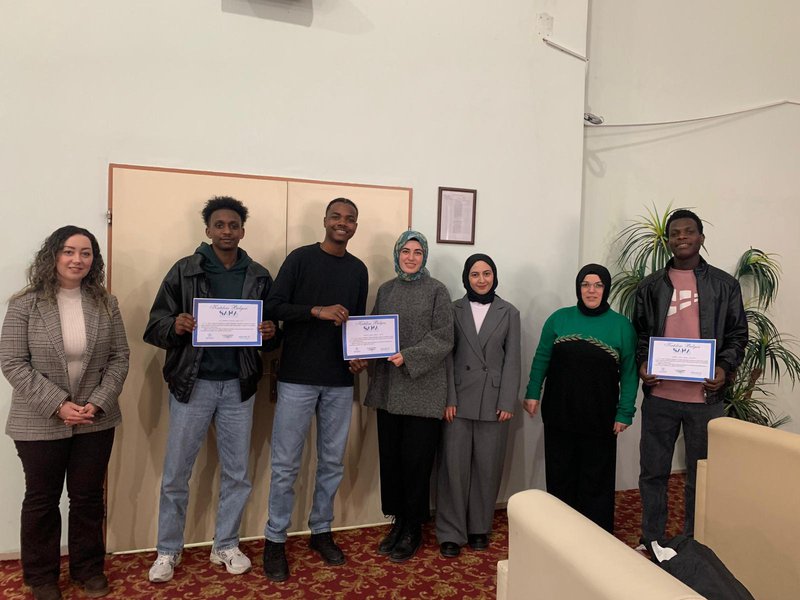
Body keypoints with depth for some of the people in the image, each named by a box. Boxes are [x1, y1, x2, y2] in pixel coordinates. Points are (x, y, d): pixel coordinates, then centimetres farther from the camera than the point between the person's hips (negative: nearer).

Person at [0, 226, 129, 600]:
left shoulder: (106, 304, 0)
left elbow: (119, 358, 0)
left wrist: (98, 402, -13)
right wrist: (57, 405, -18)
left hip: (95, 422, 2)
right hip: (39, 424, -2)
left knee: (88, 497, 14)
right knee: (42, 499, 14)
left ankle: (88, 569, 32)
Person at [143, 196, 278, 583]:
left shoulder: (259, 277, 5)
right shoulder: (183, 271, -1)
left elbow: (272, 337, 9)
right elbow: (155, 326, -3)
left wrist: (270, 333, -14)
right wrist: (175, 326, -25)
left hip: (238, 386, 2)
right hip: (192, 384, -2)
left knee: (237, 473, 11)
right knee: (175, 474, 7)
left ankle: (226, 546, 30)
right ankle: (168, 551, 27)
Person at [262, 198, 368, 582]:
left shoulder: (358, 269, 11)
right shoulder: (300, 258, -2)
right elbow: (273, 306, -8)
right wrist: (317, 311, -20)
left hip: (340, 381, 4)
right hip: (298, 377, -4)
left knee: (332, 461, 12)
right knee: (286, 464, 2)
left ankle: (321, 531, 29)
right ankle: (275, 539, 18)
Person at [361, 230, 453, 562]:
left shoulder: (436, 291, -2)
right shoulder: (385, 290, 12)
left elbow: (442, 339, -8)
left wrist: (408, 358, -18)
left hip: (422, 390, -4)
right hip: (388, 389, 4)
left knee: (416, 461, 3)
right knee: (390, 457, 9)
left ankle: (414, 529, 21)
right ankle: (398, 522, 28)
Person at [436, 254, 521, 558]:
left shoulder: (509, 313, 6)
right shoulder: (454, 310, 5)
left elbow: (512, 359, 3)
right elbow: (447, 355, 1)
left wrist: (507, 402, -5)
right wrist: (448, 399, -6)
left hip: (493, 401, 1)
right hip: (459, 399, 0)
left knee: (487, 467, 7)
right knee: (454, 464, 1)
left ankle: (479, 527, 25)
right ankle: (451, 532, 13)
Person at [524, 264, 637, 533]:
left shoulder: (622, 325, -1)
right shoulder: (559, 318, 2)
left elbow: (629, 372, 0)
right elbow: (541, 359, 7)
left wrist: (625, 413, -4)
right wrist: (533, 393, 1)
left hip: (599, 420, -1)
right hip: (559, 415, 2)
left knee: (596, 480, 7)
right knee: (560, 477, 11)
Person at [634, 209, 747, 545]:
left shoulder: (725, 285, 5)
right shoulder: (650, 286, 8)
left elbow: (737, 335, 6)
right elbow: (639, 334, 10)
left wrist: (725, 369, -11)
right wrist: (642, 364, -8)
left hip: (705, 396, -1)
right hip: (659, 395, 1)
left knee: (701, 476, 10)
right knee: (653, 473, 10)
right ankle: (651, 543, 25)